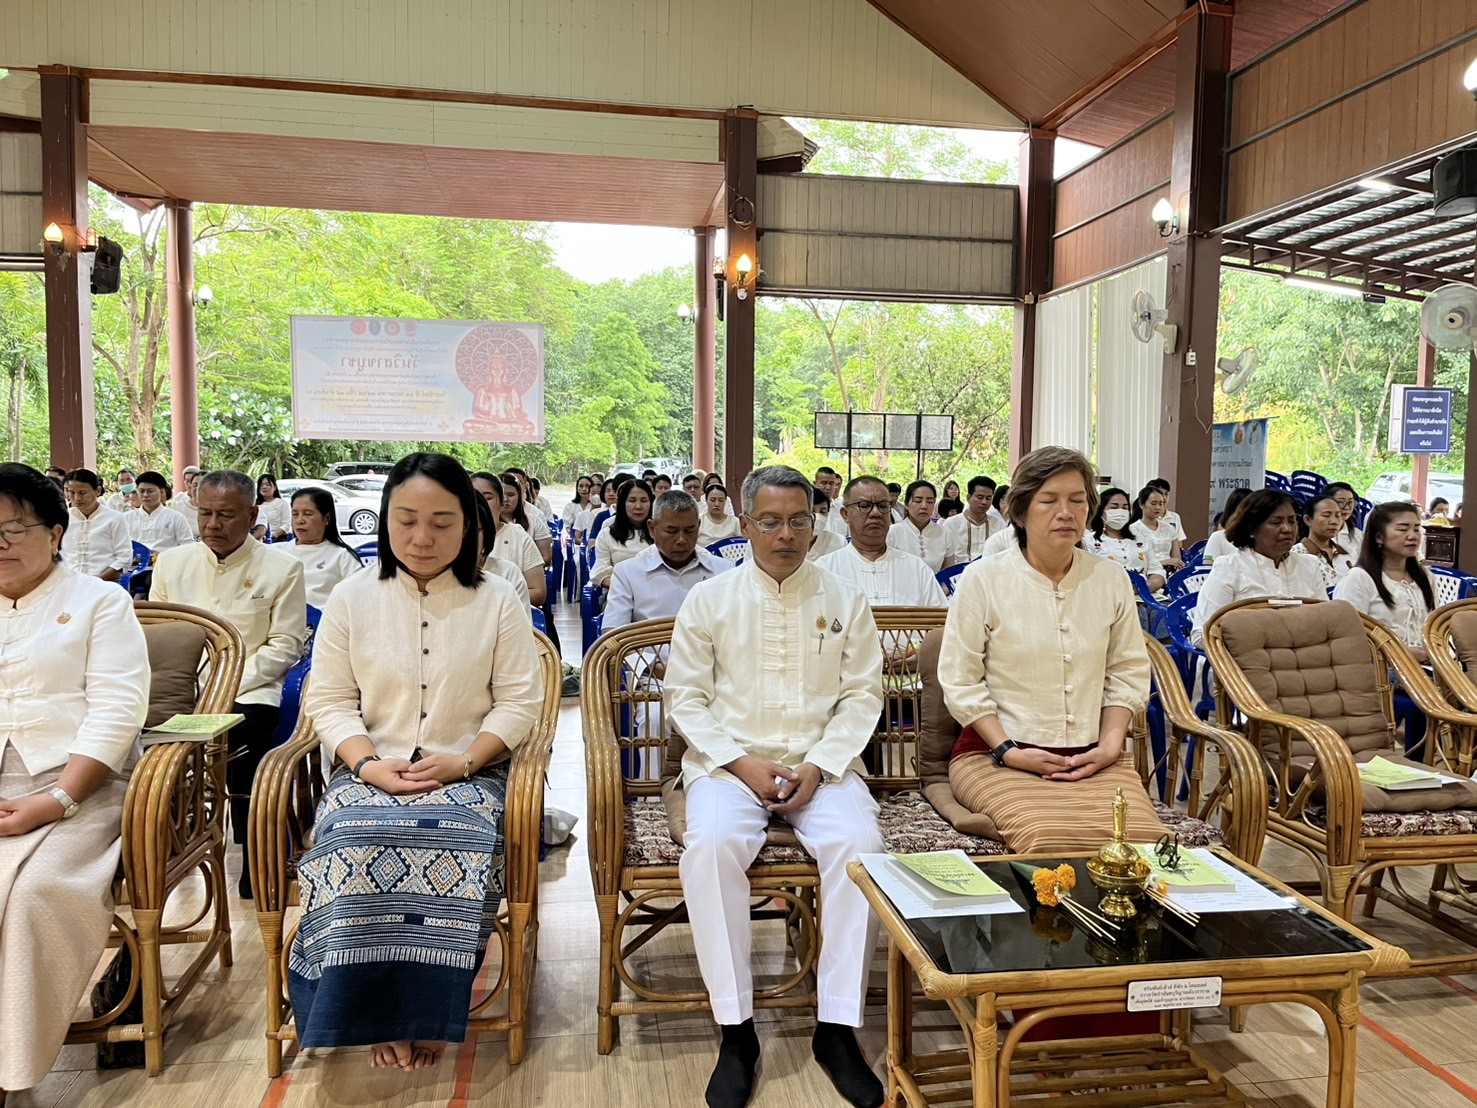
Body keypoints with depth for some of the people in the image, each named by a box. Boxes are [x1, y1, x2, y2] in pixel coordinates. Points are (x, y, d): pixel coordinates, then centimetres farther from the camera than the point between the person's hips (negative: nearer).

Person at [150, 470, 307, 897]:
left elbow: (285, 645, -3)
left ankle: (254, 881, -17)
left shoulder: (282, 568, 2)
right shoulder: (172, 562, 14)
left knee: (243, 730, -32)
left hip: (249, 691, -3)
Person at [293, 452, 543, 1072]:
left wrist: (463, 760, -15)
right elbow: (329, 701, 5)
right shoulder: (352, 599, 6)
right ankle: (375, 1017, -15)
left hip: (467, 774, -1)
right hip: (369, 773, 1)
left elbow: (519, 702, 0)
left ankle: (426, 1017, -15)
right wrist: (369, 764, -13)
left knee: (450, 841, -33)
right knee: (357, 842, -31)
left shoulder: (498, 603, 3)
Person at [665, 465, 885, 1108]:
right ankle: (736, 1031, -18)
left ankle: (837, 1027, -14)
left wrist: (817, 767, -9)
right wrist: (742, 765, -10)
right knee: (711, 845, -31)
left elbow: (862, 695, 4)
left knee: (858, 845, -28)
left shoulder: (844, 601, 7)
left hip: (821, 765, 1)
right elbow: (686, 698, 2)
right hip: (728, 761, -1)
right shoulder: (708, 600, 4)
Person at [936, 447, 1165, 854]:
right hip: (997, 754, -3)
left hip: (1094, 757, 3)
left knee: (1141, 838, -23)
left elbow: (1127, 672, 13)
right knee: (1050, 840, -29)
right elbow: (960, 679, -3)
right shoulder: (982, 578, -3)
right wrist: (1008, 752, -10)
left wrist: (1109, 747, 0)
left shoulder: (1111, 579, 8)